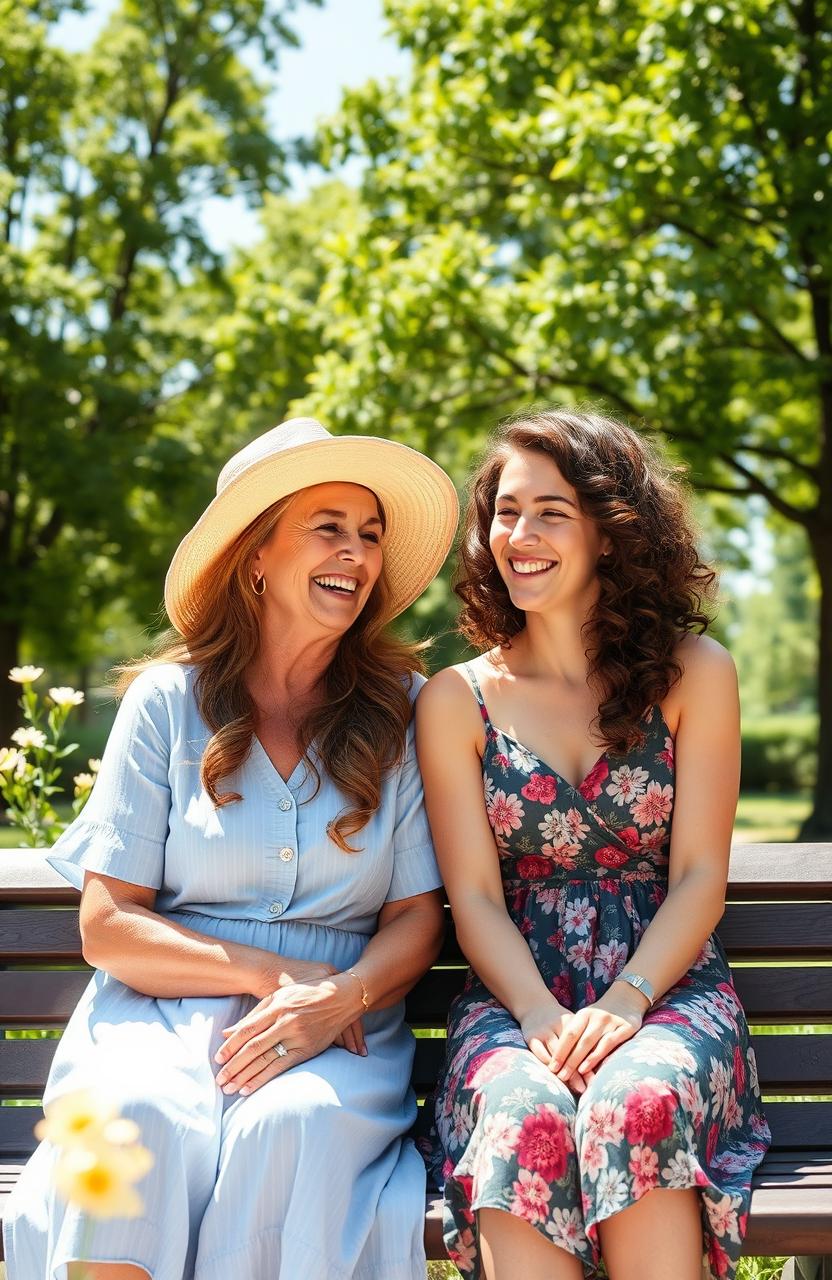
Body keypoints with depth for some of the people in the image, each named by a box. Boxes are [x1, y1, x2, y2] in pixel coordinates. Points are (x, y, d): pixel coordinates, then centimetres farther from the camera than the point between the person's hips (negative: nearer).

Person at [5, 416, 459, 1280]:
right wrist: (272, 973, -10)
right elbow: (108, 928, 1)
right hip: (161, 1016, 0)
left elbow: (417, 918, 5)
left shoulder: (401, 708, 7)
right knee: (136, 1120, -33)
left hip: (335, 1030, 1)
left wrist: (339, 996, -15)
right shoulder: (169, 701, 5)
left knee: (292, 1125, -33)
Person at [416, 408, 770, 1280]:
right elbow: (475, 897, 1)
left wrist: (624, 1001, -15)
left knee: (636, 1101, -34)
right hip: (515, 995, 1)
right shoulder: (457, 700, 8)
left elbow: (700, 876, 1)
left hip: (666, 987, 0)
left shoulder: (692, 674, 6)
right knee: (526, 1116, -34)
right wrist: (540, 1014, -17)